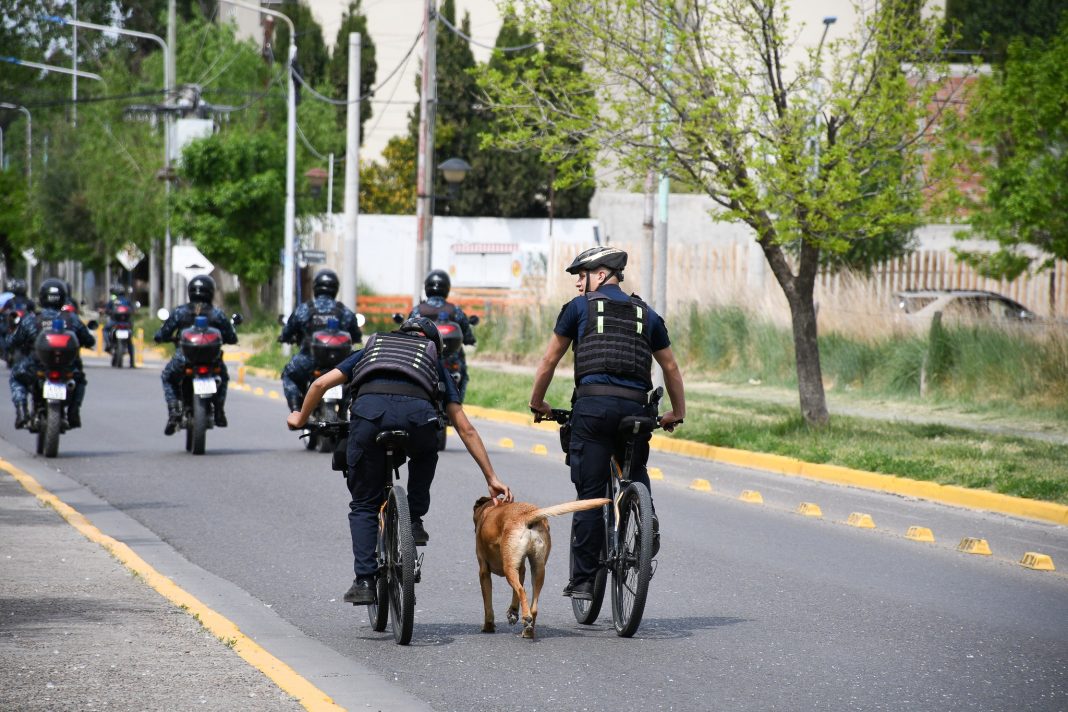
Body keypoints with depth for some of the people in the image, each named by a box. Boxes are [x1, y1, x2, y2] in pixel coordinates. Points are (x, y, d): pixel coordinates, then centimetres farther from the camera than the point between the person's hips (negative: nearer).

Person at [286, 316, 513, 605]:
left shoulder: (371, 348, 39)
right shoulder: (433, 361, 36)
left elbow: (320, 383, 28)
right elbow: (465, 429, 31)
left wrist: (301, 419, 46)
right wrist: (492, 478, 32)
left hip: (368, 410, 0)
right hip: (417, 412, 0)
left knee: (364, 505, 14)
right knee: (424, 455, 38)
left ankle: (364, 581, 4)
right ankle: (414, 521, 25)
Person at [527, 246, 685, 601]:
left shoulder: (580, 307, 11)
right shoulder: (646, 314, 20)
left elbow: (549, 361, 14)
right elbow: (671, 368, 24)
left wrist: (537, 403, 27)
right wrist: (677, 412, 35)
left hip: (593, 404, -3)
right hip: (636, 406, 3)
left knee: (590, 494, -1)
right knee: (635, 474, 27)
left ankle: (583, 581, 1)